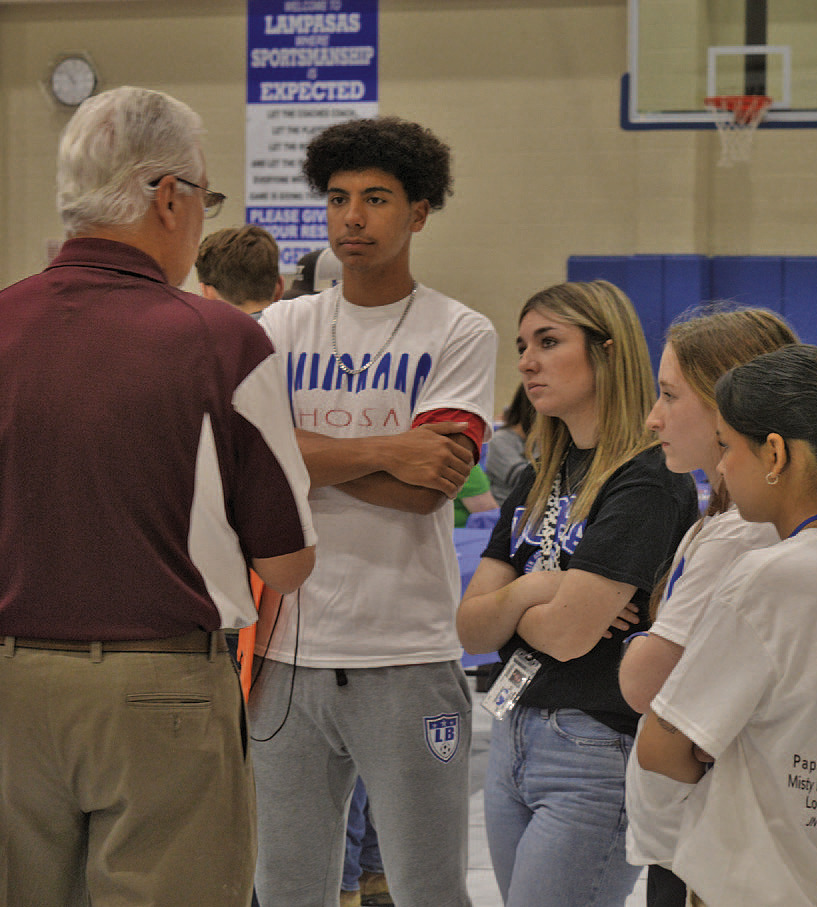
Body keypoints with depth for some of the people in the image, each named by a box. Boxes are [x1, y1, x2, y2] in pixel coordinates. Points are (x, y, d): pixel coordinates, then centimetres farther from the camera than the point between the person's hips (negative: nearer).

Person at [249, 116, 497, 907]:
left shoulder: (460, 335, 2)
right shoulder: (282, 328, 10)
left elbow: (425, 486, -11)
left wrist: (299, 452, -6)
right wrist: (382, 449, -14)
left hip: (407, 656, -3)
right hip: (289, 646, 3)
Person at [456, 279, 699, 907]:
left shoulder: (649, 483, -13)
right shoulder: (537, 483, 13)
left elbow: (568, 634, -20)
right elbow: (470, 630, 8)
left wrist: (506, 606, 0)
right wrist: (526, 592, -11)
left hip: (599, 755, -8)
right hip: (513, 738, 8)